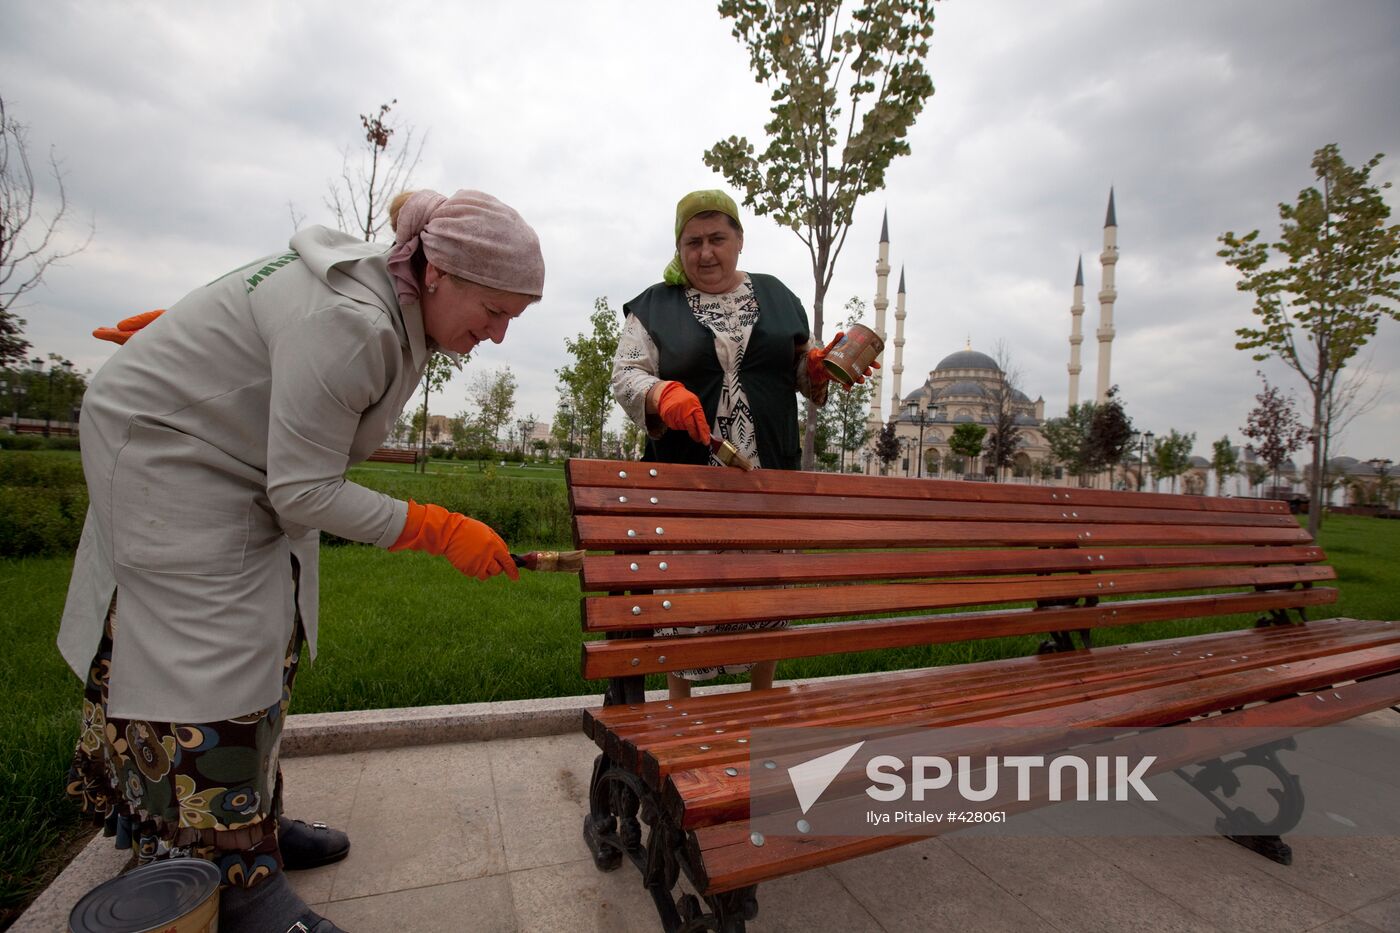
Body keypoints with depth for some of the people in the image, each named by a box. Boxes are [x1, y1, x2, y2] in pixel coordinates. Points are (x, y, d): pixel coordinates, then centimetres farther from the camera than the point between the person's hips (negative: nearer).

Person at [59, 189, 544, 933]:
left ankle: (249, 816, 26)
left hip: (232, 464, 10)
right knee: (212, 657, -8)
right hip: (161, 449, -9)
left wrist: (188, 326, 23)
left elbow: (250, 302, 10)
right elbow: (306, 495, -30)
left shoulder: (397, 293, -6)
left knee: (265, 643, 12)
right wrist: (441, 531, -28)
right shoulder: (346, 325, -34)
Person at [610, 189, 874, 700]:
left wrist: (822, 366, 0)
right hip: (687, 483, -2)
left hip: (769, 482, 3)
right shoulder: (655, 305, 7)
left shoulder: (775, 296, 16)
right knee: (683, 589, 0)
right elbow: (625, 375, -2)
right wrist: (664, 395, -23)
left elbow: (801, 370, 23)